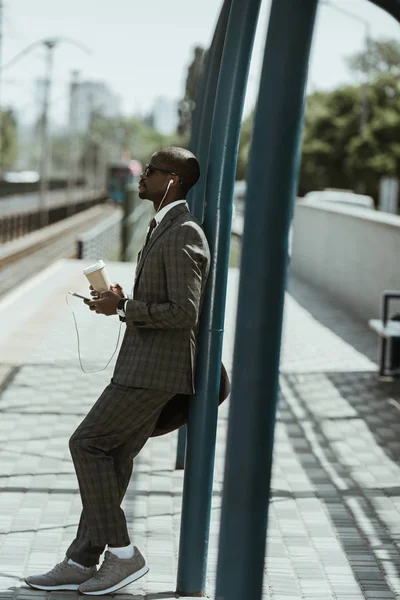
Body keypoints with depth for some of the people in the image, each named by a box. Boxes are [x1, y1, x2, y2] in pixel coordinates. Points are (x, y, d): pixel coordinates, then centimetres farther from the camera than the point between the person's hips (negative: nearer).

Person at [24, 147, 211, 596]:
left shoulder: (182, 235, -16)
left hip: (156, 369, -10)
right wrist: (123, 303, 11)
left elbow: (184, 311, -22)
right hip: (142, 365, 10)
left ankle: (121, 553, -2)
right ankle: (81, 562, 14)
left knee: (87, 443, -9)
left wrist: (123, 307, -14)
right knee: (112, 458, 9)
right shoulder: (163, 228, 18)